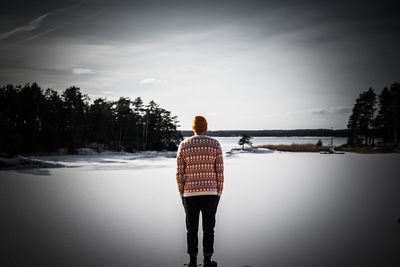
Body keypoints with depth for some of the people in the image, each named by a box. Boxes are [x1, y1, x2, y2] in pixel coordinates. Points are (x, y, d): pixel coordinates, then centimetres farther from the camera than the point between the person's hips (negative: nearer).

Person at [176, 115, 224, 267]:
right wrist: (219, 194, 5)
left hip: (190, 193, 1)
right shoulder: (215, 144, -3)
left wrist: (181, 195, 8)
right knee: (208, 228, 9)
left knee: (192, 228, 11)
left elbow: (180, 173, -1)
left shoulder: (184, 145, -2)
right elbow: (220, 172, -3)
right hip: (210, 192, 0)